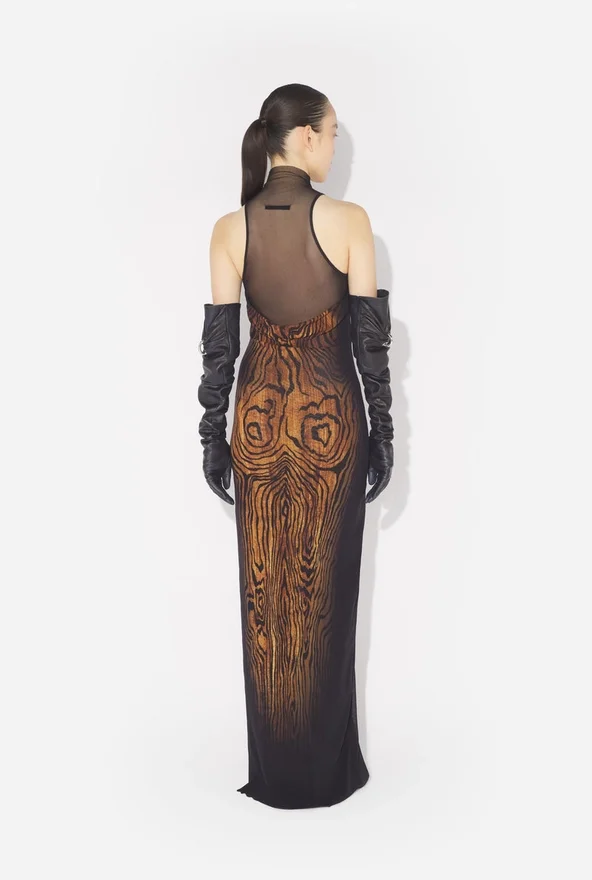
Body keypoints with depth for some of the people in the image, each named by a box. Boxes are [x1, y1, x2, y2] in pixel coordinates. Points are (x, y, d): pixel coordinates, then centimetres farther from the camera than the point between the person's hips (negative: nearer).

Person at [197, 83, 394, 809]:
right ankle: (324, 769, 23)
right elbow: (371, 338, -7)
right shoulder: (349, 220, -7)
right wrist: (382, 435, 2)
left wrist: (214, 438, 7)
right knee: (323, 592, 9)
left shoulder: (230, 229, -1)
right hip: (331, 417, -2)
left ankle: (272, 769, 24)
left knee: (265, 591, 11)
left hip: (259, 416, 2)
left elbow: (219, 345, -1)